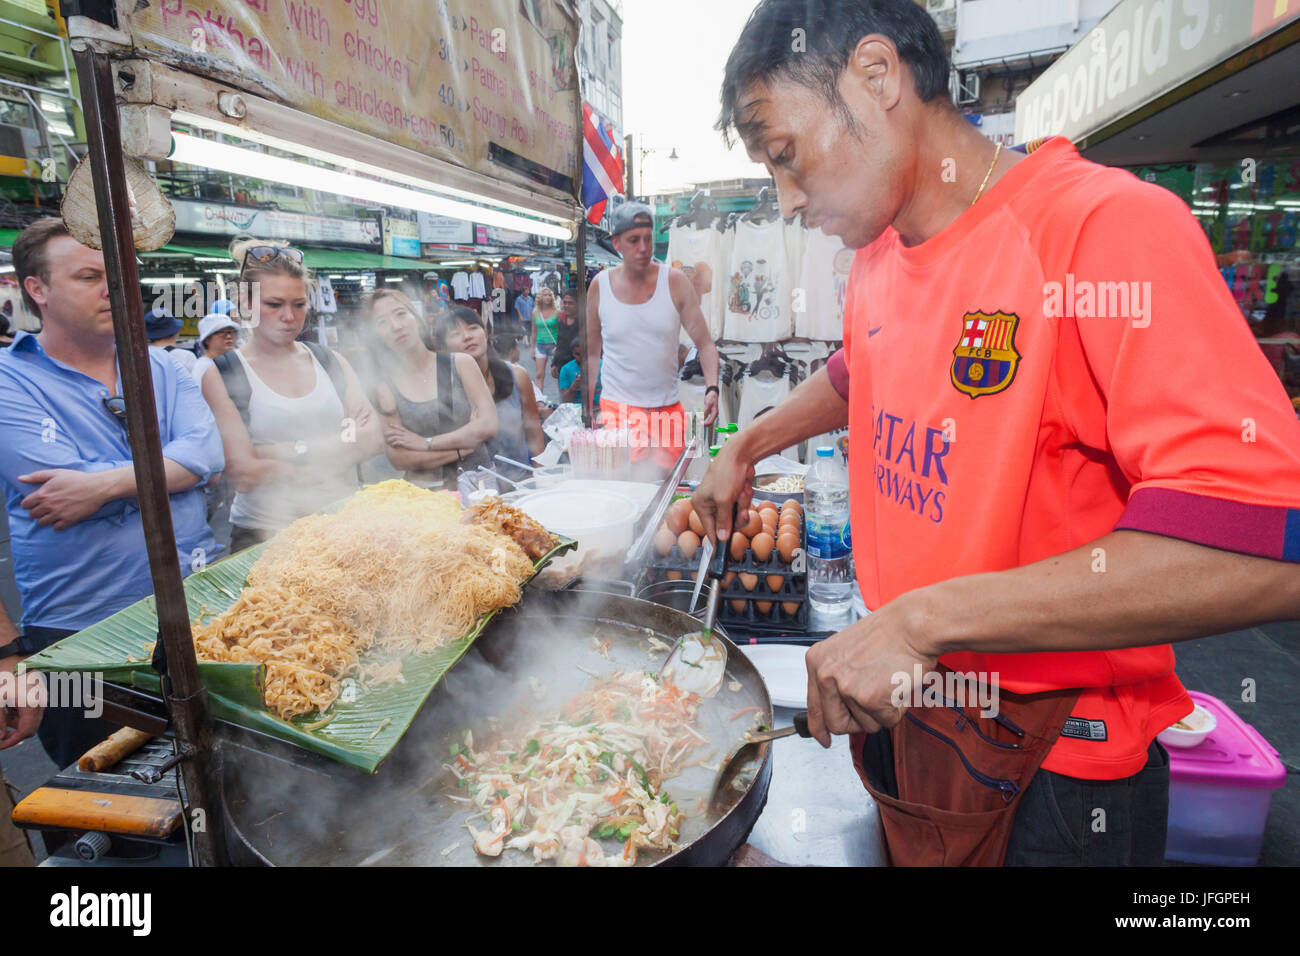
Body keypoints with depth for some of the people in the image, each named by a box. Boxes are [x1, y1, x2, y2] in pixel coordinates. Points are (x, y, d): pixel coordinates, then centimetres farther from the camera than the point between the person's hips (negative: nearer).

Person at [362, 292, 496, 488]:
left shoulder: (460, 363, 5)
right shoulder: (385, 389, 5)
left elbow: (489, 426, -4)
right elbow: (398, 459, -3)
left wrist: (426, 443, -4)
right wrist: (463, 446, -8)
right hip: (425, 492, 0)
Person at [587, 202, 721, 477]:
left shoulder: (675, 281, 0)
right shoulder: (600, 285, 2)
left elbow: (705, 343, 0)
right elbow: (592, 353, 10)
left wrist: (711, 388, -17)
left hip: (669, 409, 1)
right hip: (619, 406, -1)